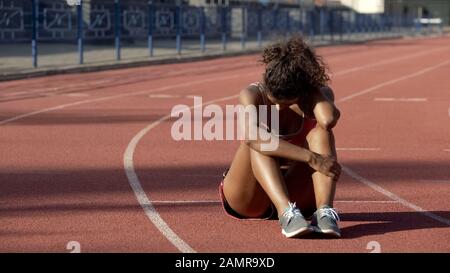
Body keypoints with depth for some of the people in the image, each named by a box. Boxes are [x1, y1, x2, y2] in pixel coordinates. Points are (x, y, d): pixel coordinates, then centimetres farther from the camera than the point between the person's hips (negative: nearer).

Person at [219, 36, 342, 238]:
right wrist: (312, 158, -44)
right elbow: (253, 138, -39)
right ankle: (287, 214, -50)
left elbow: (328, 120, -36)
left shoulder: (320, 93, -9)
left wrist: (311, 84, -19)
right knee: (258, 143, -31)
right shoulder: (253, 95, -16)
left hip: (297, 195, 2)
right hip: (248, 201, -1)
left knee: (321, 133, -23)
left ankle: (325, 211, -44)